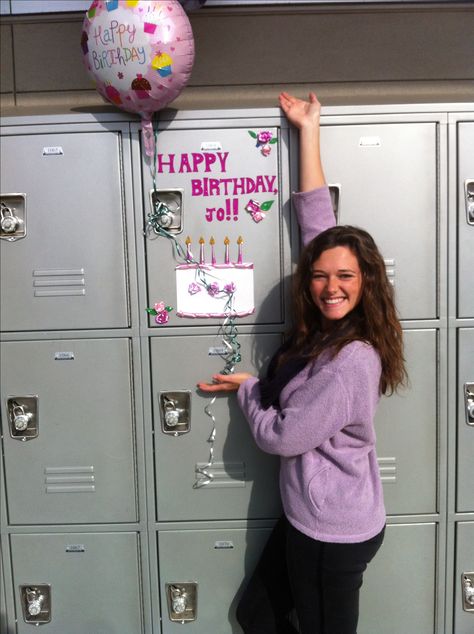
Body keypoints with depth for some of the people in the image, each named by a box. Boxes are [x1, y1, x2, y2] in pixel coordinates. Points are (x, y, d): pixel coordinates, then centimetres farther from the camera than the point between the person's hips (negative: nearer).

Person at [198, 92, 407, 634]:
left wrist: (244, 388, -3)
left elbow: (281, 435, -21)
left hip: (333, 532, -8)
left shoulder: (351, 361, -27)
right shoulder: (326, 330, -5)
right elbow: (317, 219, -1)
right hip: (310, 518, 8)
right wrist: (308, 132, 3)